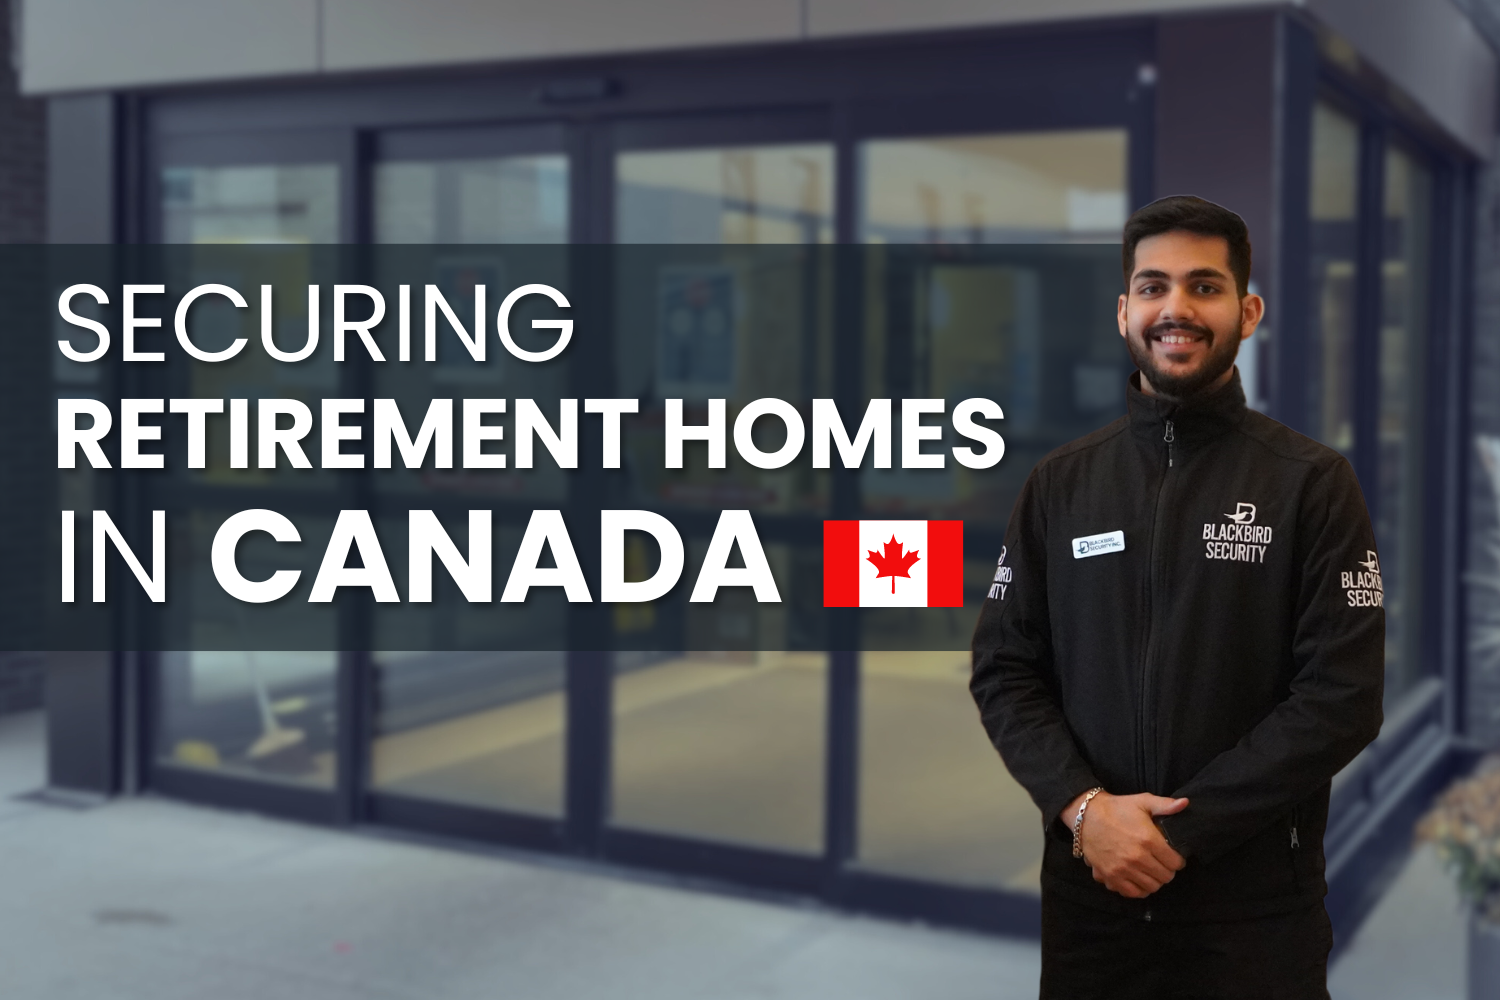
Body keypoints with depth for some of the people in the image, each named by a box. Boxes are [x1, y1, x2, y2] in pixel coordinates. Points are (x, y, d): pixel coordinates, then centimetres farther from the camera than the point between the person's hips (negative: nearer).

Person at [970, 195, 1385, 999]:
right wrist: (1084, 805, -13)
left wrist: (1180, 829, -15)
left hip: (1256, 908, -2)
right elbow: (1002, 670, 3)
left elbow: (1342, 697, -10)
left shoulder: (1313, 484, -4)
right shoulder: (1059, 484, 5)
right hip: (1087, 894, 3)